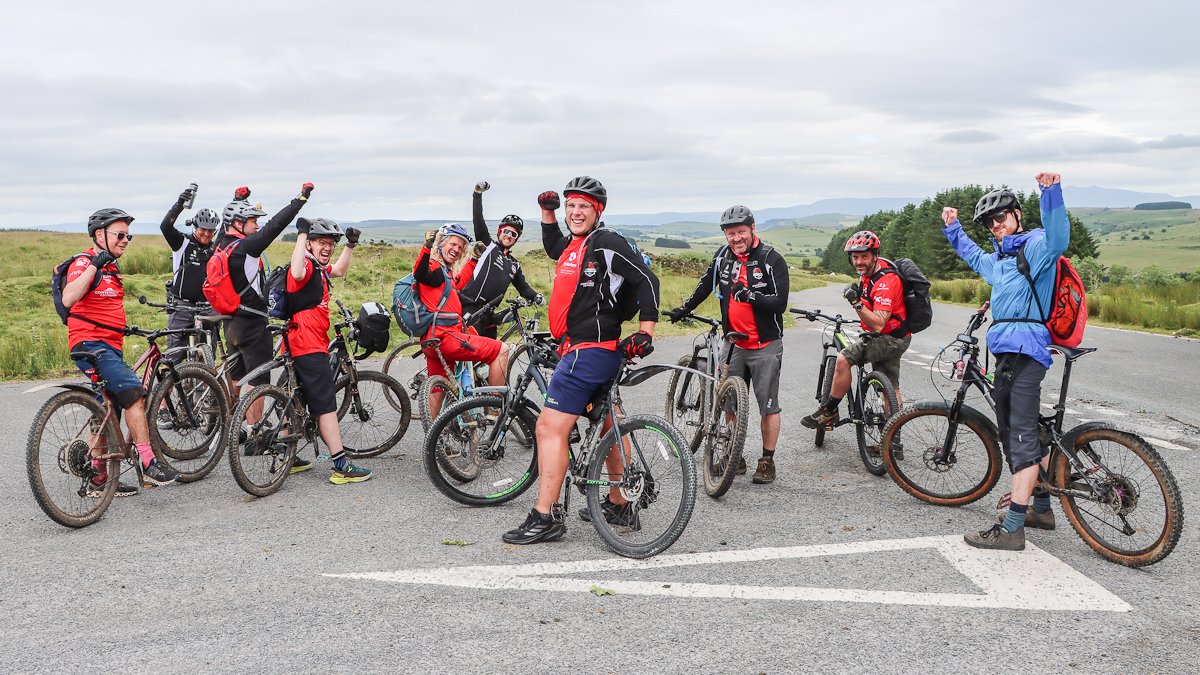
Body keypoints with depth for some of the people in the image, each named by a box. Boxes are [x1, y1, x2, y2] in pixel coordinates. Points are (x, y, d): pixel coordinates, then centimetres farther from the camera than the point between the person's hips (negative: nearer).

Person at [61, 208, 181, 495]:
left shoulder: (111, 267, 20)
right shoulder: (84, 262, -10)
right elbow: (68, 299, -28)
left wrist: (126, 328, 25)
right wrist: (93, 265, -26)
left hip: (111, 347, 10)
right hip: (90, 345, -10)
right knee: (135, 393, -22)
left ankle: (98, 479, 19)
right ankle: (148, 463, -22)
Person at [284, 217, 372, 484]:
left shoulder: (319, 268, 17)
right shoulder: (306, 266, -14)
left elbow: (340, 270, 36)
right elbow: (297, 273, -39)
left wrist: (351, 245, 27)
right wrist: (301, 234, -33)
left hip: (298, 346, 11)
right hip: (310, 347, -11)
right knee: (326, 405, -10)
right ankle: (341, 466, -10)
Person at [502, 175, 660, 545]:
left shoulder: (607, 243, -11)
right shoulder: (575, 245, 16)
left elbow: (647, 281, -16)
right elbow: (555, 249, 39)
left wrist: (645, 334, -20)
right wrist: (547, 212, 26)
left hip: (589, 351, -11)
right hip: (593, 350, 11)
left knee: (550, 428, -11)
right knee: (608, 428, 17)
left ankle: (545, 517, -8)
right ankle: (619, 505, 30)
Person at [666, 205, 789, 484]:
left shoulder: (771, 259, -12)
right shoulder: (723, 256, 3)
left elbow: (780, 303, -18)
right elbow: (706, 285, 21)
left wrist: (750, 295, -32)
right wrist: (684, 308, 20)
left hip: (765, 345, -5)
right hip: (733, 342, 5)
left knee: (768, 406, 2)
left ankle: (767, 461, 13)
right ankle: (735, 457, 20)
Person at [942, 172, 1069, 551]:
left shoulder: (1035, 246, -4)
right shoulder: (998, 259, 24)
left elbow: (1058, 238, -29)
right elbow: (973, 256, 47)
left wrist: (1051, 192, -40)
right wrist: (953, 228, 48)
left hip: (1026, 349, -10)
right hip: (1005, 351, 10)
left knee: (1022, 436, -11)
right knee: (1014, 433, 17)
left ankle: (1012, 528, -12)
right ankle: (1042, 508, 30)